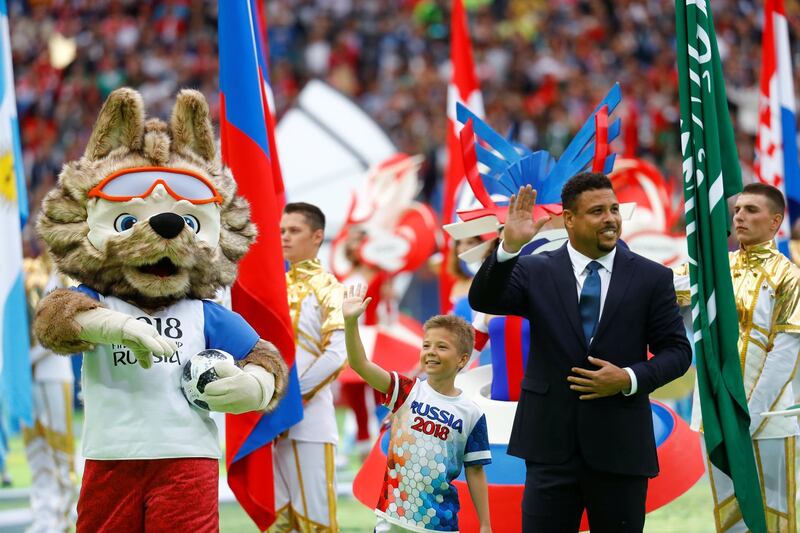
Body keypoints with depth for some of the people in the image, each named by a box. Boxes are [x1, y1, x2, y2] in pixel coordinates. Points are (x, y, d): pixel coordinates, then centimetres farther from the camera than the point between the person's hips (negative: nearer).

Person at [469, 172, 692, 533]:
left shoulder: (652, 278, 3)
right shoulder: (535, 272, 3)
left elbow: (676, 350, 4)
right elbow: (482, 300, -11)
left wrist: (630, 379, -13)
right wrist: (509, 246, -26)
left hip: (620, 446, 0)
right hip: (551, 442, 0)